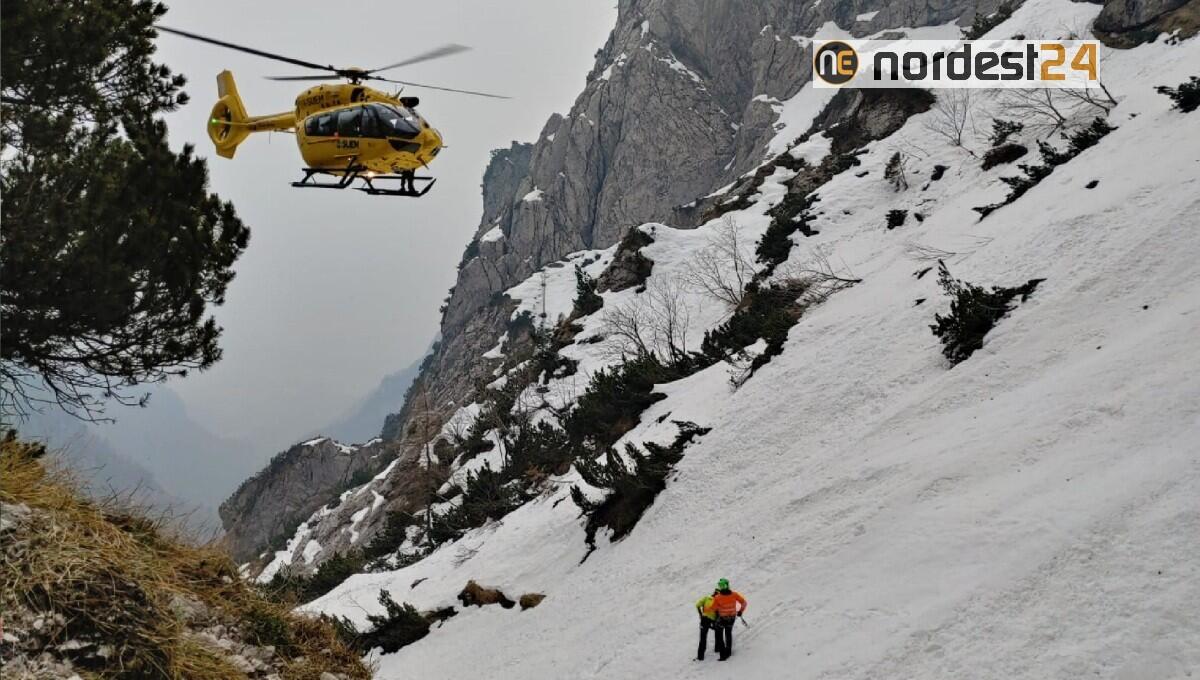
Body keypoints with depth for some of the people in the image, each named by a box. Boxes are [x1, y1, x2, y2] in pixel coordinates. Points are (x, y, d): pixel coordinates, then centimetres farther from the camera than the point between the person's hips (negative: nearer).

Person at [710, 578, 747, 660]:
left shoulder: (717, 597, -25)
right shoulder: (734, 594, -17)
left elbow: (713, 609, -11)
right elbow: (743, 602, -6)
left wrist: (714, 598, 0)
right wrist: (740, 611, 11)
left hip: (722, 619, -4)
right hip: (732, 617, 4)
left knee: (719, 635, 13)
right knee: (728, 633, 26)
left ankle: (723, 654, 8)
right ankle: (728, 651, 41)